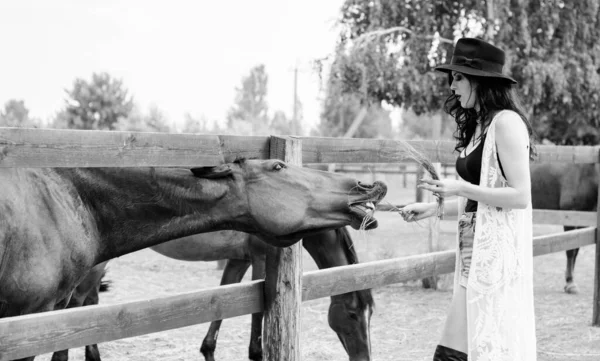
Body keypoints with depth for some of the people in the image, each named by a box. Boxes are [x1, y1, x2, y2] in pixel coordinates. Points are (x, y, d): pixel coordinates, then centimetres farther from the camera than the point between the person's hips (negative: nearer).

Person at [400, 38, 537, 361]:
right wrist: (433, 208, 14)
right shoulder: (479, 125, 16)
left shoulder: (506, 122, -11)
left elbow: (520, 196, -16)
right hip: (474, 253, 9)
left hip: (497, 254, -9)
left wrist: (461, 189, -16)